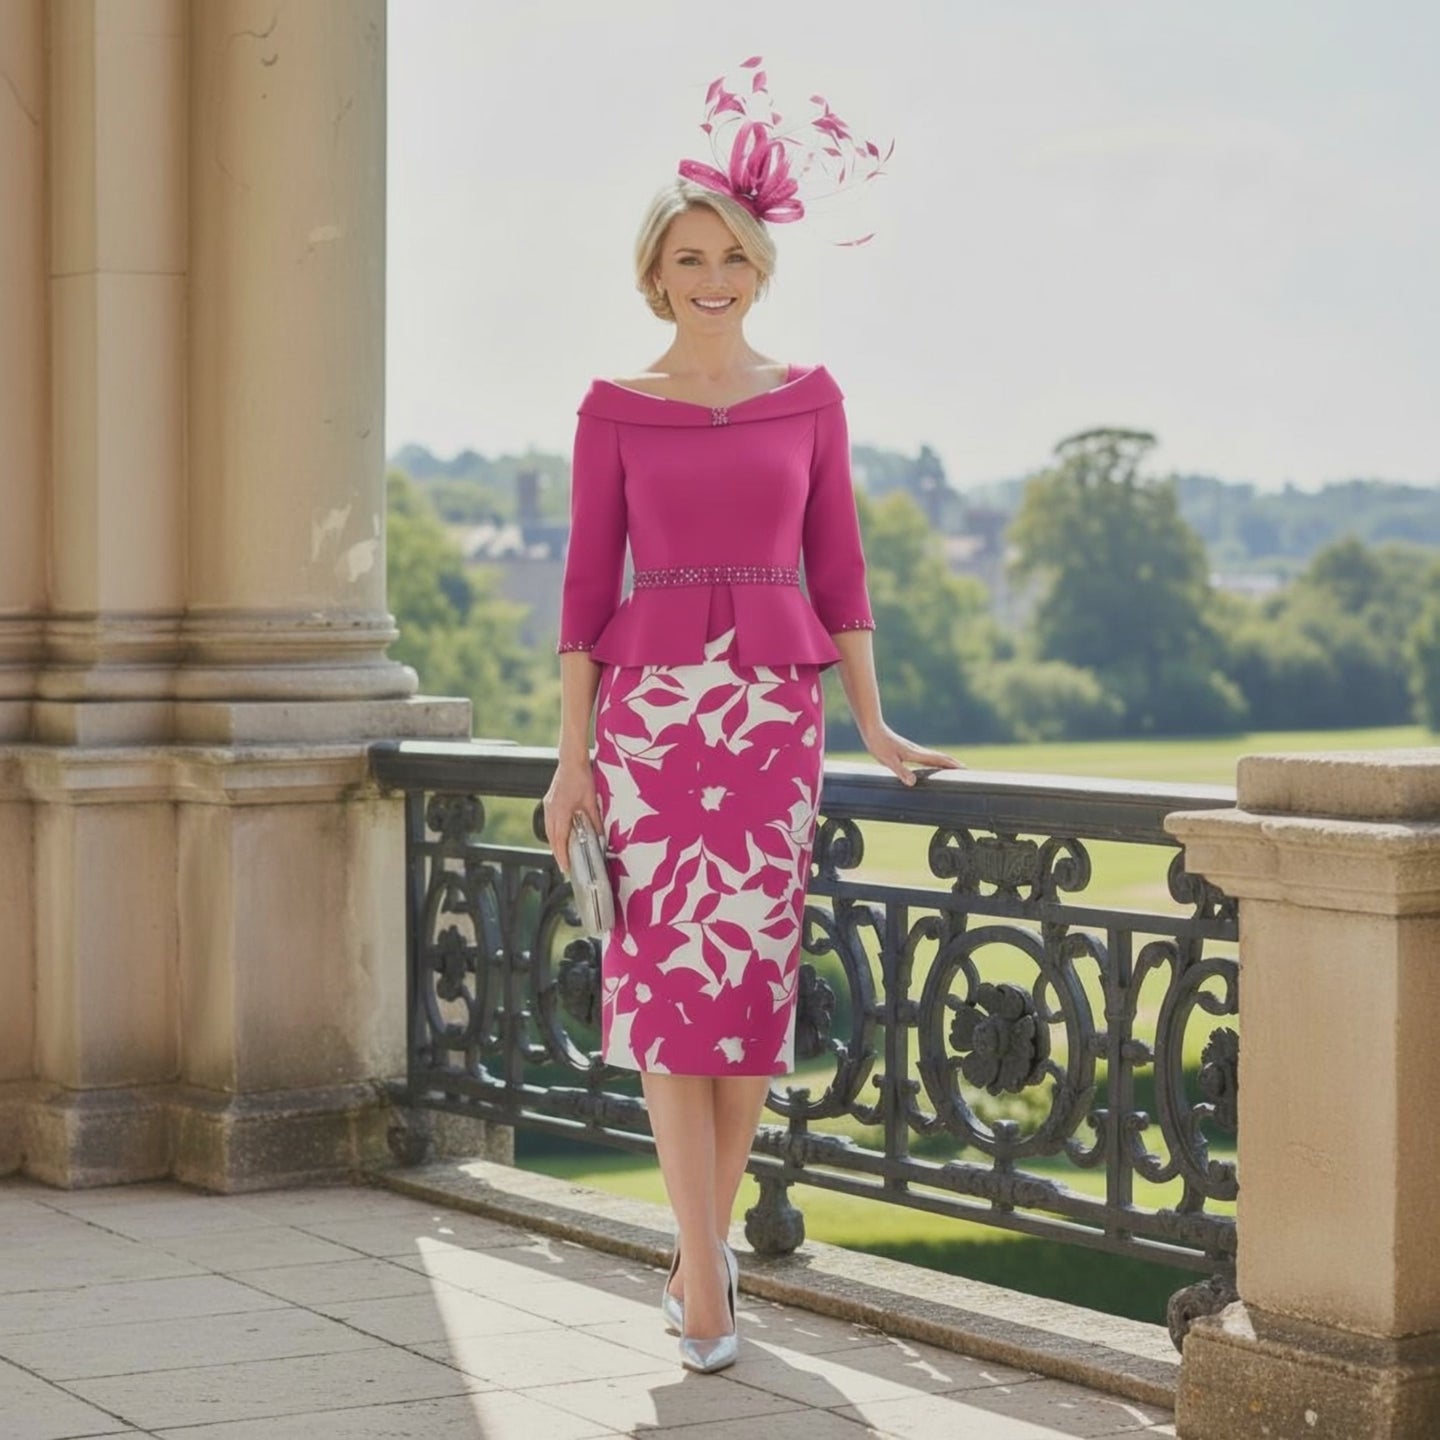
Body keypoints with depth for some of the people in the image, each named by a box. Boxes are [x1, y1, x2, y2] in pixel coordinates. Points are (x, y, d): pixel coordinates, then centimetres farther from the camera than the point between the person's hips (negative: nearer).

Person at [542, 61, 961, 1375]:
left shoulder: (809, 400, 8)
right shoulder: (615, 412, 4)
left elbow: (837, 570, 10)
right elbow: (588, 584, 3)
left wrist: (876, 728, 6)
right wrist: (572, 758, -1)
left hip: (774, 710, 2)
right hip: (650, 706, -2)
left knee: (753, 978, 2)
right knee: (670, 975, -6)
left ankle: (704, 1244, 18)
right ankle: (707, 1275, -3)